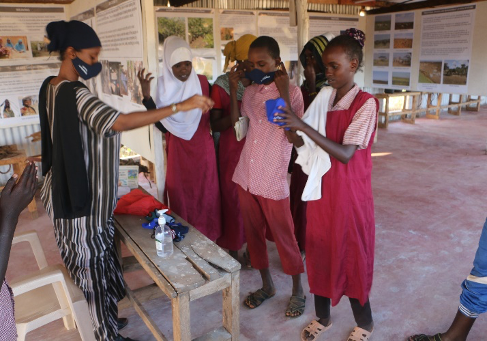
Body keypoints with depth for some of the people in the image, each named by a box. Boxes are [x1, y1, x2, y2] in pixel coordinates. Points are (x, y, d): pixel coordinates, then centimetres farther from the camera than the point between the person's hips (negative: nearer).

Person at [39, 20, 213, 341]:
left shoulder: (51, 86, 8)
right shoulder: (74, 93, -24)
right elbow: (119, 122, -39)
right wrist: (181, 106, -39)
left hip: (68, 189, 10)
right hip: (82, 194, -10)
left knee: (89, 259, 21)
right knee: (93, 261, 5)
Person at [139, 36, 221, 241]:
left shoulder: (202, 82, -3)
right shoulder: (164, 86, -3)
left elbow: (212, 114, 2)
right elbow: (162, 125, -8)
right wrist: (147, 97, -16)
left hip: (203, 149, 0)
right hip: (179, 151, 0)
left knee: (206, 195, 8)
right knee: (181, 196, 8)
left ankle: (208, 238, 25)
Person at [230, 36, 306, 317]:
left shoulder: (292, 92, -10)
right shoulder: (250, 91, 7)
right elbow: (235, 120, 14)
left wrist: (283, 94, -22)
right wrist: (233, 88, 6)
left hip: (274, 181, -6)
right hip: (246, 177, 6)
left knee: (284, 236, 7)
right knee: (253, 233, 16)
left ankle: (298, 290, 30)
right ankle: (267, 285, 37)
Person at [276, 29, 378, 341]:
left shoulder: (366, 103, -13)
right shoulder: (323, 99, 5)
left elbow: (345, 153, -22)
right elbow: (309, 145, 4)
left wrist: (303, 126, -28)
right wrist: (291, 129, -16)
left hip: (349, 191, -5)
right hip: (321, 187, 6)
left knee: (351, 253, 7)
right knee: (319, 250, 14)